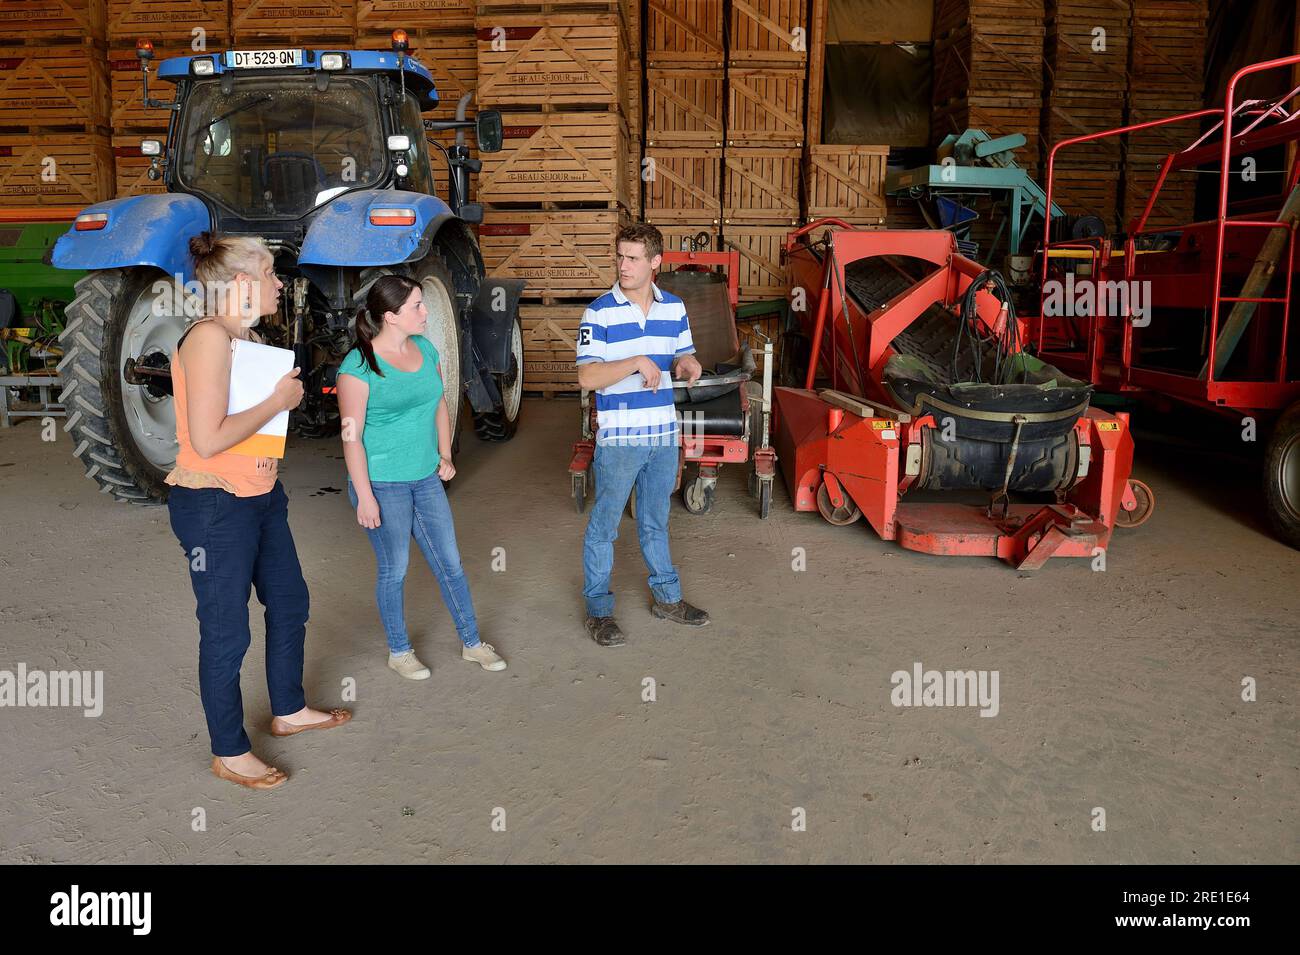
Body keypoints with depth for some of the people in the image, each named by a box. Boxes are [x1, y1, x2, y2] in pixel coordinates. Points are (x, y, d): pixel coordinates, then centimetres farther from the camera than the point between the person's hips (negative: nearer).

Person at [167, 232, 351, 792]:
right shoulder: (208, 338, -20)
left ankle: (288, 711, 41)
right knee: (226, 631, 3)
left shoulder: (248, 338, 9)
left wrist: (287, 389, -1)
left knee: (289, 601, 20)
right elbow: (207, 440, -26)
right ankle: (229, 754, 21)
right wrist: (278, 401, -17)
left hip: (261, 495, 10)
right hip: (214, 504, -10)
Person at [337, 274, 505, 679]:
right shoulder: (359, 365, -15)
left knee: (450, 564, 12)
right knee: (394, 570, 9)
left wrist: (445, 455, 7)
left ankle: (471, 643, 27)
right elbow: (352, 436, -15)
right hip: (383, 485, -6)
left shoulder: (425, 349, 5)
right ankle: (399, 651, 28)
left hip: (427, 479, 6)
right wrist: (364, 496, -16)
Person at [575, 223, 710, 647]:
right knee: (604, 525, 6)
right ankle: (598, 610, 18)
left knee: (656, 521, 20)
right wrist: (637, 362, -28)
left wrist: (686, 364, -10)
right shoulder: (600, 312, -11)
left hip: (663, 434, 5)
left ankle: (667, 597, 33)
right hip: (618, 437, -4)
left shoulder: (674, 307, 4)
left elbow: (684, 357, 15)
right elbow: (587, 377, -16)